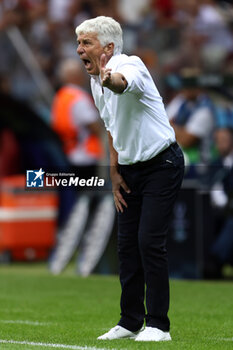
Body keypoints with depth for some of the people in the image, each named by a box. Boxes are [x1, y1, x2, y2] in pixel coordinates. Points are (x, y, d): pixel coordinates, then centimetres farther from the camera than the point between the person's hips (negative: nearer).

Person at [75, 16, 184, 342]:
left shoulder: (130, 65, -20)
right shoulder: (97, 81, 6)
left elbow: (124, 83, -46)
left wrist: (109, 79, -70)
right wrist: (115, 172, 12)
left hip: (162, 164, -8)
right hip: (131, 169, 8)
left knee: (150, 241, -14)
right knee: (127, 244, 6)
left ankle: (158, 324, -8)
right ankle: (131, 321, 15)